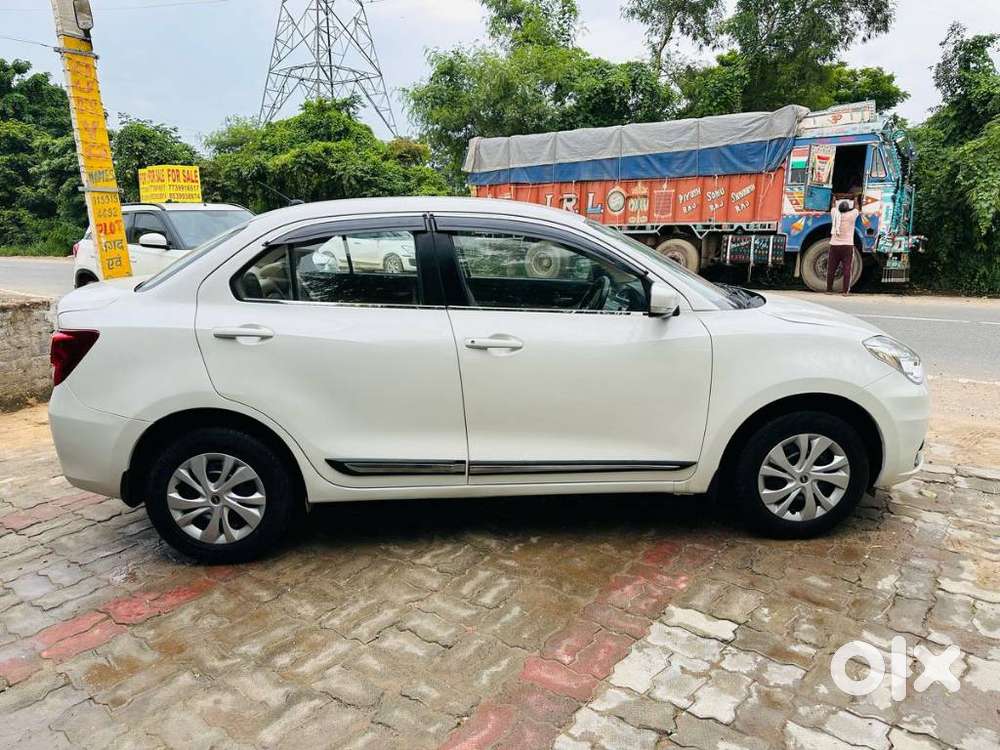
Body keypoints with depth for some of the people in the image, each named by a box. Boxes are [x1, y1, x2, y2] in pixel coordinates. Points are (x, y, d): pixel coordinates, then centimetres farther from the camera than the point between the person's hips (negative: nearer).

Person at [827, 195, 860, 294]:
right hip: (847, 246, -3)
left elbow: (833, 207, 23)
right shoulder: (851, 215, -5)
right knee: (847, 269, -3)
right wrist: (856, 200, 35)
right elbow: (857, 208, 16)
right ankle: (845, 291, -6)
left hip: (834, 246, 3)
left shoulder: (835, 214, 1)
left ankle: (829, 290, 7)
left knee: (831, 269, 6)